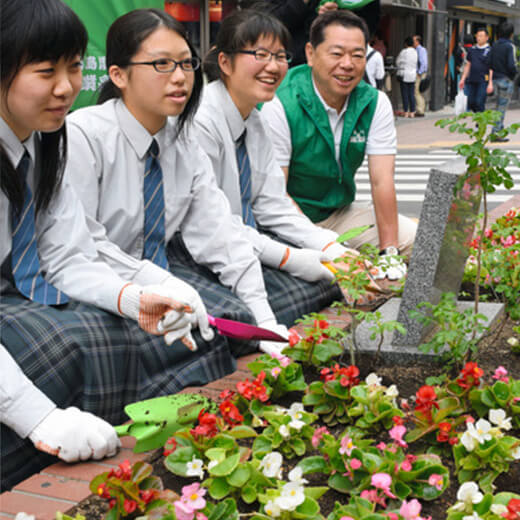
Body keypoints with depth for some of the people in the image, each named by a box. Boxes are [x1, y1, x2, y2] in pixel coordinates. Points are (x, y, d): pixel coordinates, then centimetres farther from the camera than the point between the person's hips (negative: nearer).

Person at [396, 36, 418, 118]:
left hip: (404, 75, -4)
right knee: (412, 94, 8)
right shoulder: (415, 52, 0)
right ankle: (412, 112, 8)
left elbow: (397, 62, -2)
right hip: (413, 75, 4)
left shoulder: (403, 52, -12)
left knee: (405, 94, 1)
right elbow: (417, 64, 7)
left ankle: (406, 112, 1)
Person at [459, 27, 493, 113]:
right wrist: (463, 79, 13)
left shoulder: (489, 51, -2)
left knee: (479, 104, -6)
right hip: (471, 80, 5)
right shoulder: (472, 50, 13)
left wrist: (490, 83, -11)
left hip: (483, 81, -5)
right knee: (469, 102, 4)